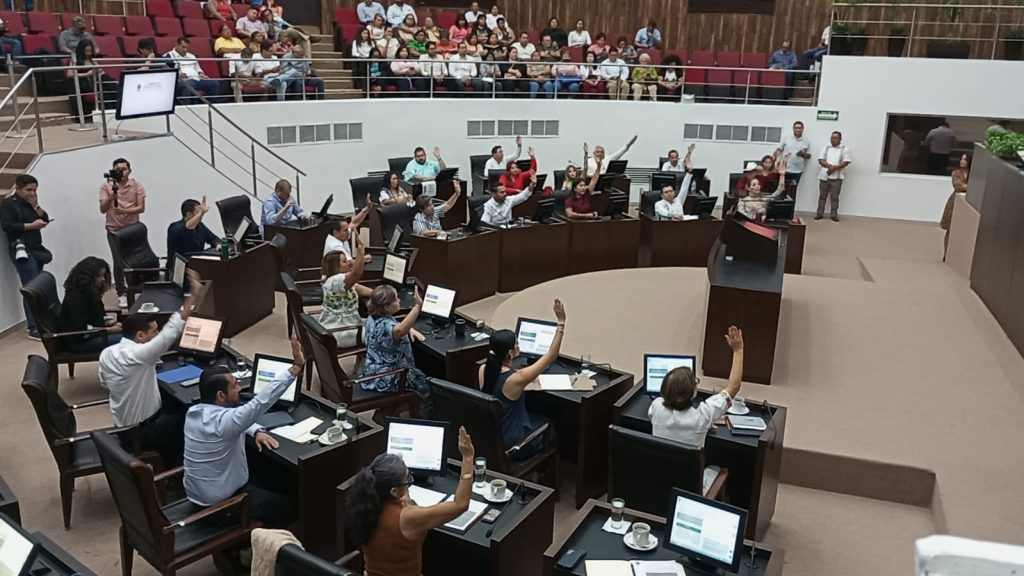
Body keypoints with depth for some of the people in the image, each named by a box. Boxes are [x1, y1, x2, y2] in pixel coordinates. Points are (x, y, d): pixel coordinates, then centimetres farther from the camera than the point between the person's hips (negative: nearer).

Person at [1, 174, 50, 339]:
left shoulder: (30, 203, 19)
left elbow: (45, 220, 12)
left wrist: (36, 206, -1)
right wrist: (31, 225, -16)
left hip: (35, 249, 7)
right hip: (21, 251, -7)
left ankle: (33, 322, 14)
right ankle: (34, 328, -14)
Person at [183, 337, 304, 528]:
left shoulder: (194, 411, -4)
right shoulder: (223, 421, -32)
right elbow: (261, 401, -38)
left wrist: (256, 431, -6)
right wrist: (296, 366, -40)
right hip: (219, 503, -8)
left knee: (261, 482, 29)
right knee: (286, 504, 8)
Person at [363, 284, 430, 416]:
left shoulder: (374, 318, -1)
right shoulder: (384, 325, -32)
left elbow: (396, 325, 19)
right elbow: (399, 330, -56)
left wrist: (410, 329, 1)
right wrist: (417, 306, -60)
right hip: (385, 379, -10)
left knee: (417, 373, 28)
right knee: (424, 382, 7)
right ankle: (426, 417, 26)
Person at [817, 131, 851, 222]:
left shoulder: (845, 149, 2)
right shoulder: (826, 148, 10)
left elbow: (846, 162, -6)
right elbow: (820, 160, 1)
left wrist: (835, 168, -19)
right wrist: (829, 166, -17)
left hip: (837, 177, -2)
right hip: (824, 175, 3)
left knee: (834, 197, 0)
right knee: (822, 196, 6)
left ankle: (834, 215, 5)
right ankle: (820, 213, 12)